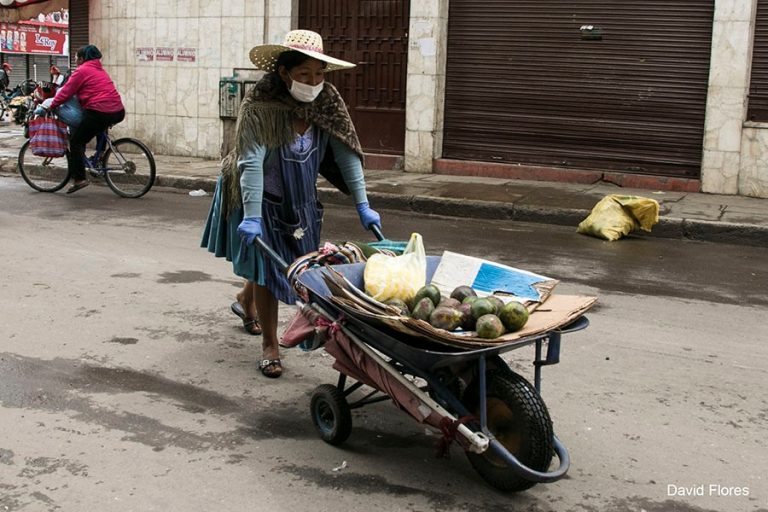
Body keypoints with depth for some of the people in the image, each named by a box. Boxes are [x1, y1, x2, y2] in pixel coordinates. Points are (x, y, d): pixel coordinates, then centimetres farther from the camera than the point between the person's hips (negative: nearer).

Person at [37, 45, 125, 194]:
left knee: (75, 142, 3)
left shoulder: (82, 71, -2)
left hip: (99, 112, -8)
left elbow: (66, 92, -4)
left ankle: (79, 179, 0)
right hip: (117, 112, 8)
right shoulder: (99, 70, 23)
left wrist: (50, 107, 6)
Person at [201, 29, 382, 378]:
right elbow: (251, 163, -34)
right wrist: (252, 218, -39)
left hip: (299, 199, 6)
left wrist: (363, 206, -16)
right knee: (267, 268, -1)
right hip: (261, 199, -6)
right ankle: (270, 346, 16)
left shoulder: (327, 101, -15)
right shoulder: (260, 105, -29)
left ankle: (245, 302, 50)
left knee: (289, 262, 19)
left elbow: (346, 154, -14)